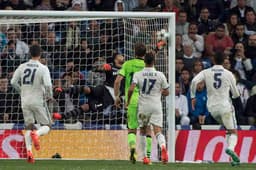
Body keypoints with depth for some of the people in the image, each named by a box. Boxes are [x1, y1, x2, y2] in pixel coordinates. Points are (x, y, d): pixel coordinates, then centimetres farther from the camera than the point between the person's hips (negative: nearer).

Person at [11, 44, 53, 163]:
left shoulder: (22, 67, 3)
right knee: (46, 126, 6)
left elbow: (13, 82, 4)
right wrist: (49, 96, 0)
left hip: (25, 101, 4)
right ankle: (36, 134, -27)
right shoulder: (43, 68, -9)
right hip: (38, 100, -4)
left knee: (29, 127, 11)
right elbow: (48, 85, -18)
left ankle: (29, 151, -6)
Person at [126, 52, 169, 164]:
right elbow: (166, 92, 6)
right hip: (156, 106, 0)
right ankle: (163, 147, -40)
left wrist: (128, 101, 1)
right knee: (158, 131, -8)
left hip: (143, 106, 0)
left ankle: (144, 157, 18)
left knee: (143, 131, 19)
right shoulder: (160, 75, 1)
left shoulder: (138, 75, -2)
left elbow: (131, 89, -15)